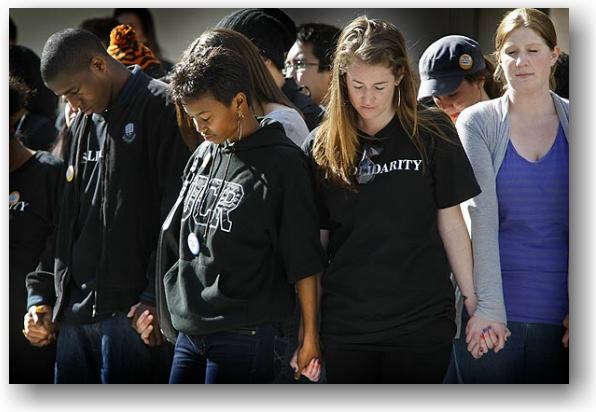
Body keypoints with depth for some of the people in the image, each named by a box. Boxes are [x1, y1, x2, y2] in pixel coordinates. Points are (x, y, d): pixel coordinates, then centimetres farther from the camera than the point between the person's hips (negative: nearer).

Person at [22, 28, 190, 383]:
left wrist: (156, 298, -16)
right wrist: (41, 295, 15)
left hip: (132, 313, -7)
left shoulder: (161, 108, -5)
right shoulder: (82, 124, 19)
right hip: (75, 313, 7)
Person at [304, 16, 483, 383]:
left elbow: (451, 222, 3)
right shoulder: (323, 145, 3)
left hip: (421, 322, -1)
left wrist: (473, 299, 0)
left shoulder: (432, 133, -2)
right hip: (345, 324, 2)